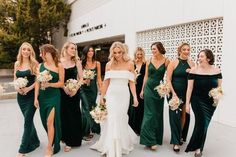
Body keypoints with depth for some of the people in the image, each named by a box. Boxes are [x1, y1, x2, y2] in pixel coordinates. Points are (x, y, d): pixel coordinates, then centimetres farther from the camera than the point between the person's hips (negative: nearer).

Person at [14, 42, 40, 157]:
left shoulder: (34, 63, -6)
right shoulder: (17, 64, 7)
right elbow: (15, 79, 10)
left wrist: (29, 88, -19)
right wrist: (16, 87, -8)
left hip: (31, 95, -5)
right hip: (20, 96, 5)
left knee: (27, 120, -3)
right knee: (28, 119, 15)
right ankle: (35, 141, 32)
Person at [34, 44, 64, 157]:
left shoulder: (59, 66, -6)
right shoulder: (40, 66, 5)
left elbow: (61, 83, -5)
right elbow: (37, 83, 4)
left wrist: (49, 84, -20)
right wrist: (36, 98, -1)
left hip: (54, 96, -4)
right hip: (42, 97, 5)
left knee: (50, 122, -4)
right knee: (45, 121, 13)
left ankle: (50, 148, 10)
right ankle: (53, 141, 35)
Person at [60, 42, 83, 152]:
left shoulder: (77, 62, 3)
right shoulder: (59, 62, -2)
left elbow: (81, 78, 2)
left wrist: (75, 89, -11)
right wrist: (65, 88, -15)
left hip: (74, 92, 1)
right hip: (62, 92, -1)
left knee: (74, 115, 4)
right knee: (64, 115, 6)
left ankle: (72, 140, 15)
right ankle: (65, 137, 25)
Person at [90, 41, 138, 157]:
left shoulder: (129, 64, -1)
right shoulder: (109, 64, 3)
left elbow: (131, 82, -1)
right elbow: (106, 82, 6)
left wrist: (135, 97, -6)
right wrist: (101, 96, 7)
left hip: (123, 94, -1)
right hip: (111, 94, 1)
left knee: (120, 119, 5)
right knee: (112, 119, 2)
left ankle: (121, 144, 28)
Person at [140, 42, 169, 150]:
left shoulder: (166, 61, -3)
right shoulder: (149, 60, 1)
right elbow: (146, 76, 6)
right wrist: (142, 89, 7)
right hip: (149, 88, 0)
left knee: (158, 113, 11)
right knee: (150, 113, -3)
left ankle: (157, 137, 28)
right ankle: (150, 140, 0)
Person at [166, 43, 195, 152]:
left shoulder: (192, 64, 7)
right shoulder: (173, 63, -3)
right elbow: (168, 79, -8)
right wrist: (173, 93, -15)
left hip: (187, 93, 4)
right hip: (175, 93, -3)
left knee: (184, 115, 10)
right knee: (175, 116, -4)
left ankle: (181, 137, 30)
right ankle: (176, 142, 5)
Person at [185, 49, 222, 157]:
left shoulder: (216, 71, -3)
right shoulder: (194, 71, -10)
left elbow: (219, 86, 7)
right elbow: (189, 88, -9)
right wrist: (187, 103, -10)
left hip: (211, 102, 3)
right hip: (197, 101, -3)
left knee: (204, 124, 12)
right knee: (202, 123, -8)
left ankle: (197, 145, 34)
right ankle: (197, 147, 13)